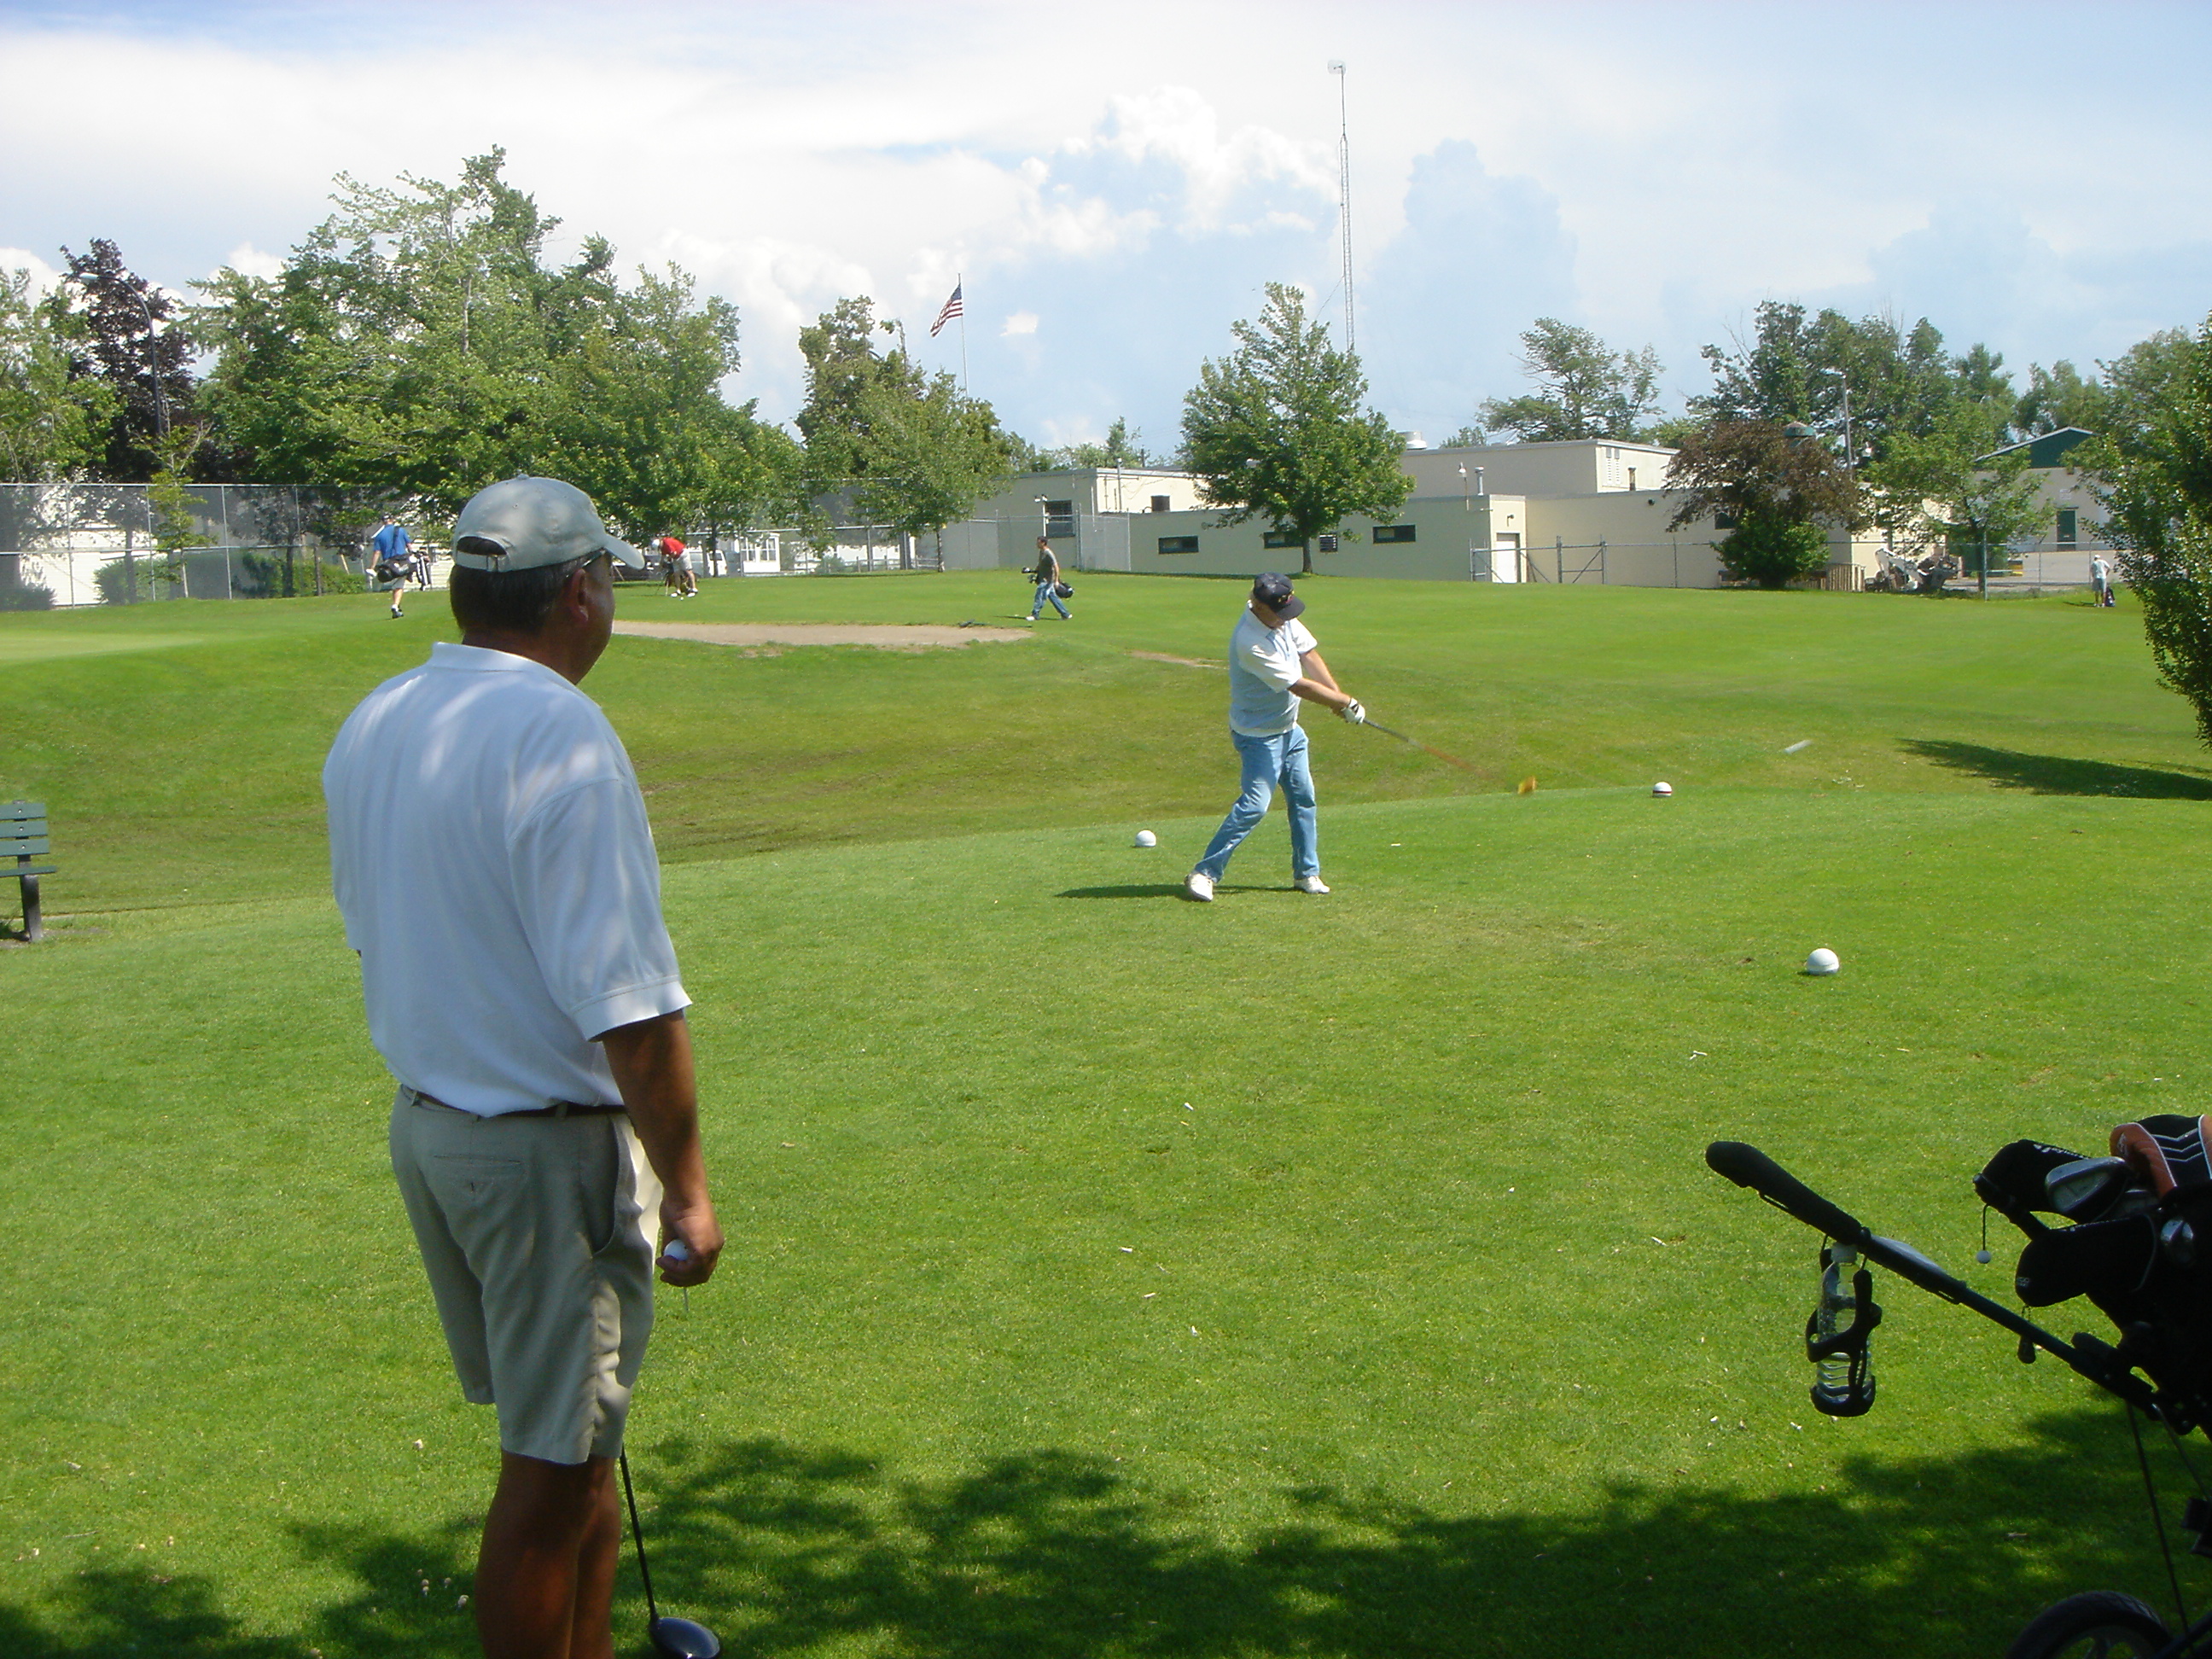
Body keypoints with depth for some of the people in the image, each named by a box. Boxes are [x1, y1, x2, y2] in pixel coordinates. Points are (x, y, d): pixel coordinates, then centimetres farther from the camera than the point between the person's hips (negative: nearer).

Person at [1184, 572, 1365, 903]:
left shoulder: (1284, 618, -4)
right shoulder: (1249, 643, -30)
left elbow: (1309, 655, 3)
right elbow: (1300, 686, -25)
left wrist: (1339, 696, -9)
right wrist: (1346, 703, -16)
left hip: (1289, 729, 9)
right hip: (1259, 735, -9)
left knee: (1303, 798, 12)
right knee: (1254, 804, -16)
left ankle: (1307, 873, 23)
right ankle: (1204, 874, -12)